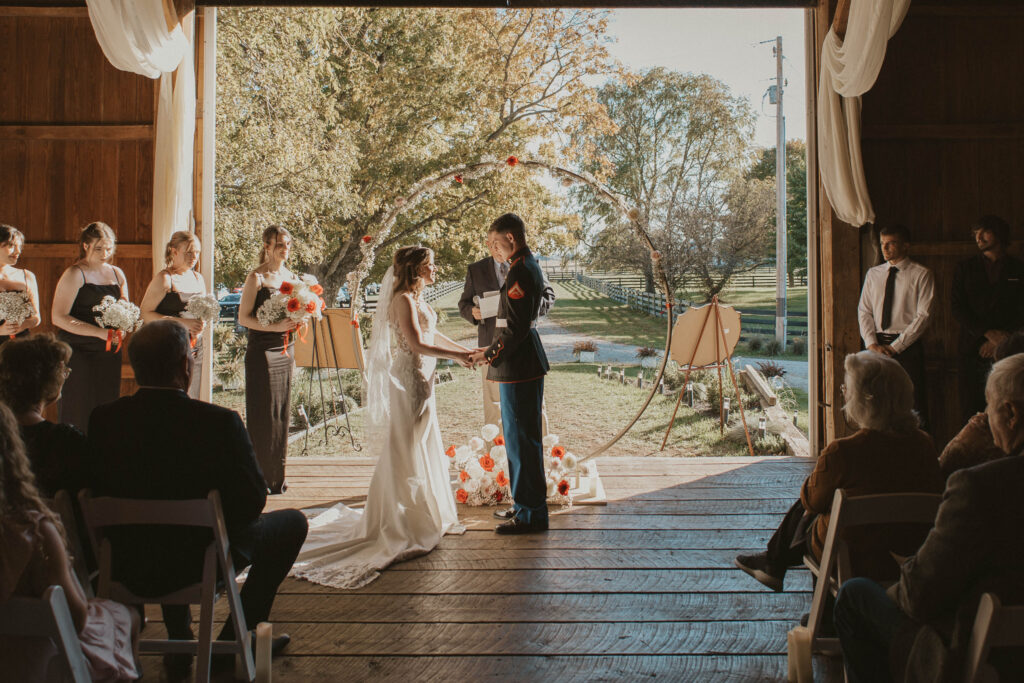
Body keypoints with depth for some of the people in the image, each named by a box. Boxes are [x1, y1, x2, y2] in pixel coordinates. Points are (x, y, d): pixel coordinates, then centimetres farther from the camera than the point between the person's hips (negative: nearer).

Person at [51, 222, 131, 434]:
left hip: (109, 352, 5)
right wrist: (99, 332, -18)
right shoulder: (75, 274, -5)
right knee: (79, 413, -3)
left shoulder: (117, 274, 13)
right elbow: (58, 317, -12)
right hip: (78, 352, -5)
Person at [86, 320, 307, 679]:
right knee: (293, 522, 17)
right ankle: (232, 644, 22)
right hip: (200, 565, -5)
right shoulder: (219, 422, -26)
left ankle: (179, 643, 39)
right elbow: (252, 502, -19)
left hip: (127, 568, 5)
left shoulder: (103, 419, -12)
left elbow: (99, 491, 2)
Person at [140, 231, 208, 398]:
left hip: (195, 351, 6)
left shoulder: (198, 279, 14)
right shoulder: (164, 279, -6)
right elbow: (144, 313, -13)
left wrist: (201, 324, 2)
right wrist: (182, 322, -18)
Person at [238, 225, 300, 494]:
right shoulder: (256, 277, -5)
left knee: (282, 412, 8)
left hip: (286, 350, 6)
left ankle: (276, 476, 16)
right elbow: (244, 318, -10)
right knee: (263, 413, -3)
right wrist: (275, 326, -21)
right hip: (262, 351, -6)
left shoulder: (292, 277, 13)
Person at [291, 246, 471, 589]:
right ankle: (401, 523, 10)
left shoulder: (417, 297, 14)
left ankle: (424, 515, 30)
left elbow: (432, 335, 20)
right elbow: (416, 344, -24)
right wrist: (458, 355, -20)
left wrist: (465, 351, 16)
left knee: (422, 450, 17)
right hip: (410, 378, -10)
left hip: (421, 378, 10)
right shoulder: (404, 299, -16)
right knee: (406, 451, -1)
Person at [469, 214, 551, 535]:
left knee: (522, 439, -3)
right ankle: (527, 505, 30)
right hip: (527, 363, 11)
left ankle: (531, 515, 6)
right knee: (523, 437, 18)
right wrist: (494, 349, 19)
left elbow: (517, 328, -22)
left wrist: (490, 355, -11)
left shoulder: (519, 271, -18)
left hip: (518, 366, -11)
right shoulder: (530, 266, 15)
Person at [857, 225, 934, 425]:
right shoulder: (873, 274, 12)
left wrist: (895, 346, -12)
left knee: (913, 404, -4)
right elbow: (864, 311, 9)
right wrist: (871, 343, -6)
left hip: (907, 346, -3)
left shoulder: (922, 275, -1)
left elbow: (923, 316, -7)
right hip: (876, 345, 4)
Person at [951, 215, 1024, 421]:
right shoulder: (964, 268, 12)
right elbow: (957, 309, 4)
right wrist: (988, 333, -7)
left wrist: (1002, 340, -5)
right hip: (973, 349, 1)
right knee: (972, 408, -3)